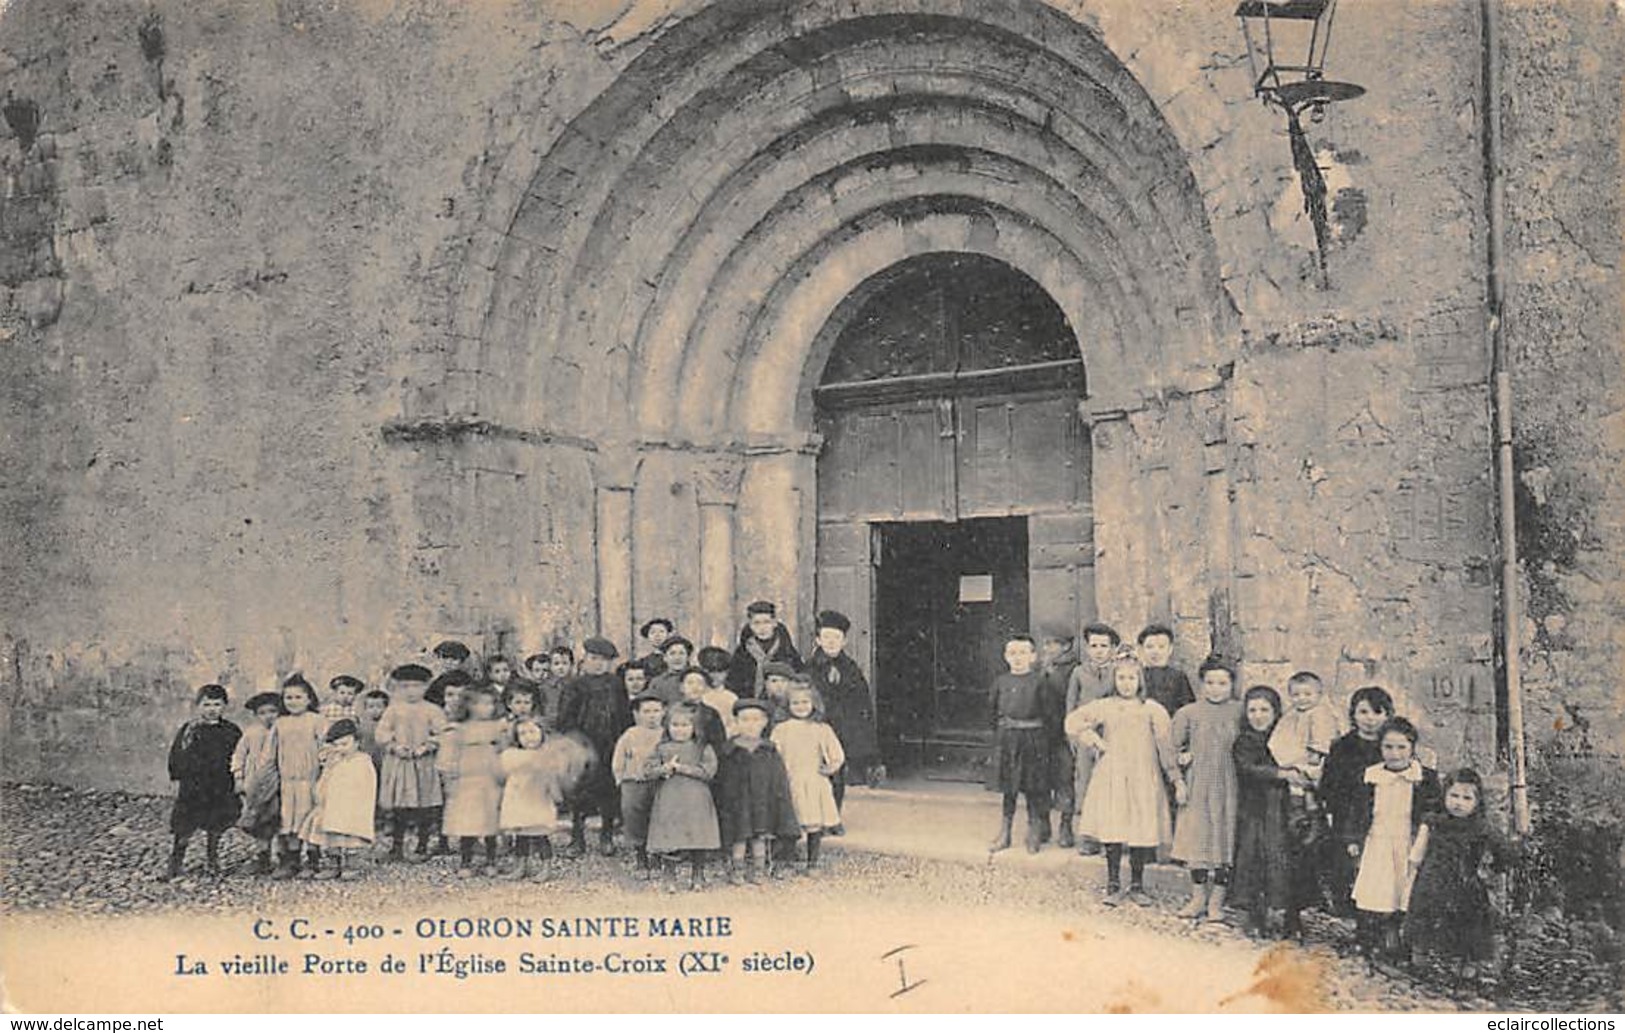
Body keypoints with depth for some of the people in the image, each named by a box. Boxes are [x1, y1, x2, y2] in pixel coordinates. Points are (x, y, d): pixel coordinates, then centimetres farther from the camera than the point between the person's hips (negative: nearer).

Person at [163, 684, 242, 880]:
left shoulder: (231, 731, 4)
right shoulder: (189, 730, 0)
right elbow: (176, 756, 3)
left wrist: (238, 780, 5)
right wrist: (177, 779, -1)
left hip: (221, 789, 2)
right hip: (192, 786, -2)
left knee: (215, 828, 10)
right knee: (184, 828, -2)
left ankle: (212, 862, 26)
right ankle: (174, 865, 8)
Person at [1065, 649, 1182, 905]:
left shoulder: (1153, 710, 4)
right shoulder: (1104, 707, 6)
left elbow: (1165, 747, 3)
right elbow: (1073, 722, 4)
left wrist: (1176, 778, -2)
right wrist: (1095, 744, -1)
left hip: (1143, 779, 0)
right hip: (1111, 777, 0)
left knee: (1142, 833, 0)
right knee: (1112, 832, -2)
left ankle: (1137, 886, 15)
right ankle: (1113, 886, 9)